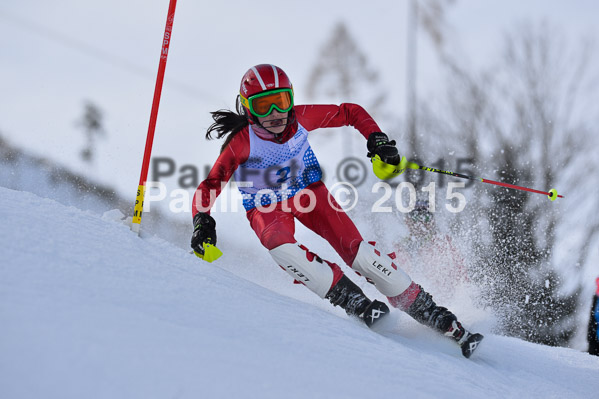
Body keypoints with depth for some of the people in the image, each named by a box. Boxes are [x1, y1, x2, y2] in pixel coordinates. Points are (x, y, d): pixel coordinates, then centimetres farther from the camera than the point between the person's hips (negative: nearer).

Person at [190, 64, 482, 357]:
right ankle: (357, 304, -31)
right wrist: (202, 222, -43)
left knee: (357, 251, -18)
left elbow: (351, 112, -2)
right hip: (266, 209, -1)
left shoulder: (301, 118, -17)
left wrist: (378, 141, -15)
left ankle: (441, 321, -15)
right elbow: (209, 186, -25)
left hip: (309, 192, 1)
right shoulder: (243, 142, -25)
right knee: (282, 249, -37)